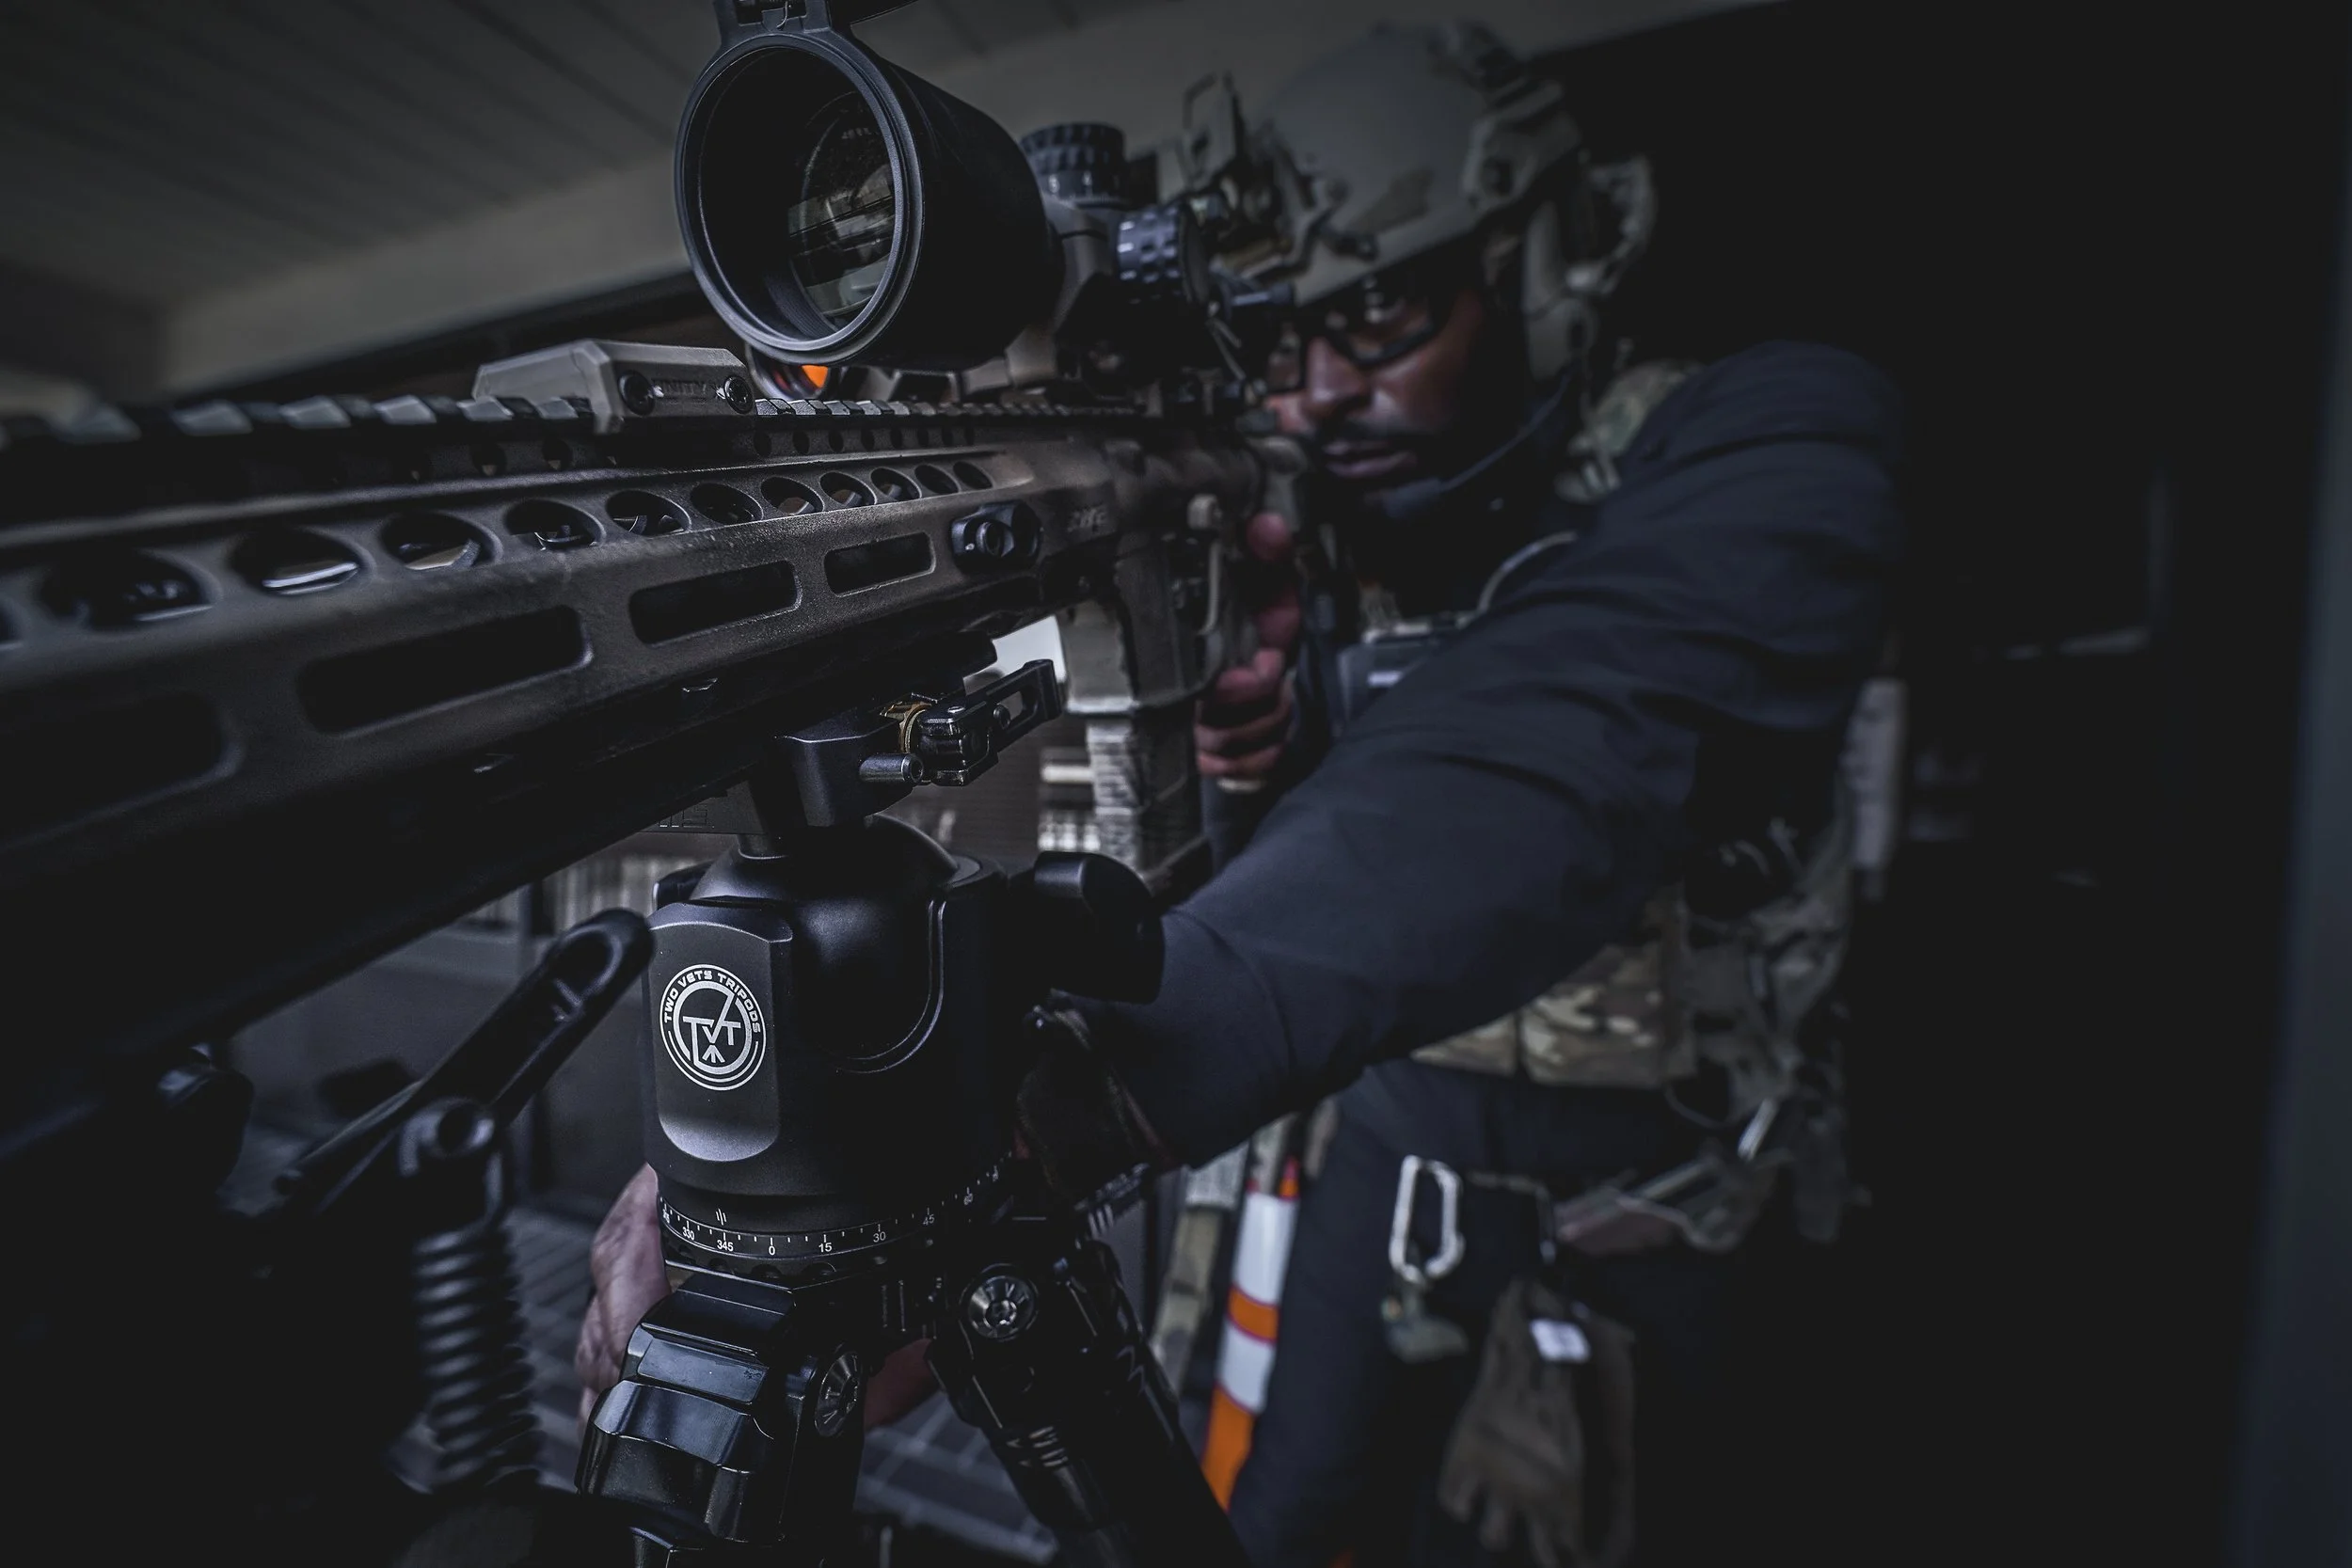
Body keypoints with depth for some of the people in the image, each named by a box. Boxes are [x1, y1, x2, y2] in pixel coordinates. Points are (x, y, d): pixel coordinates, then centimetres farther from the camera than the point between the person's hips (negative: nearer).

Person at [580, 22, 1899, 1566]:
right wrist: (1257, 753, -27)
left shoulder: (1766, 445, -22)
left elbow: (1544, 768, -43)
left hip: (1648, 1217, -3)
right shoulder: (1318, 527, -5)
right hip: (1397, 1142, 4)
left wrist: (1049, 1087, -57)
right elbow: (1289, 867, -4)